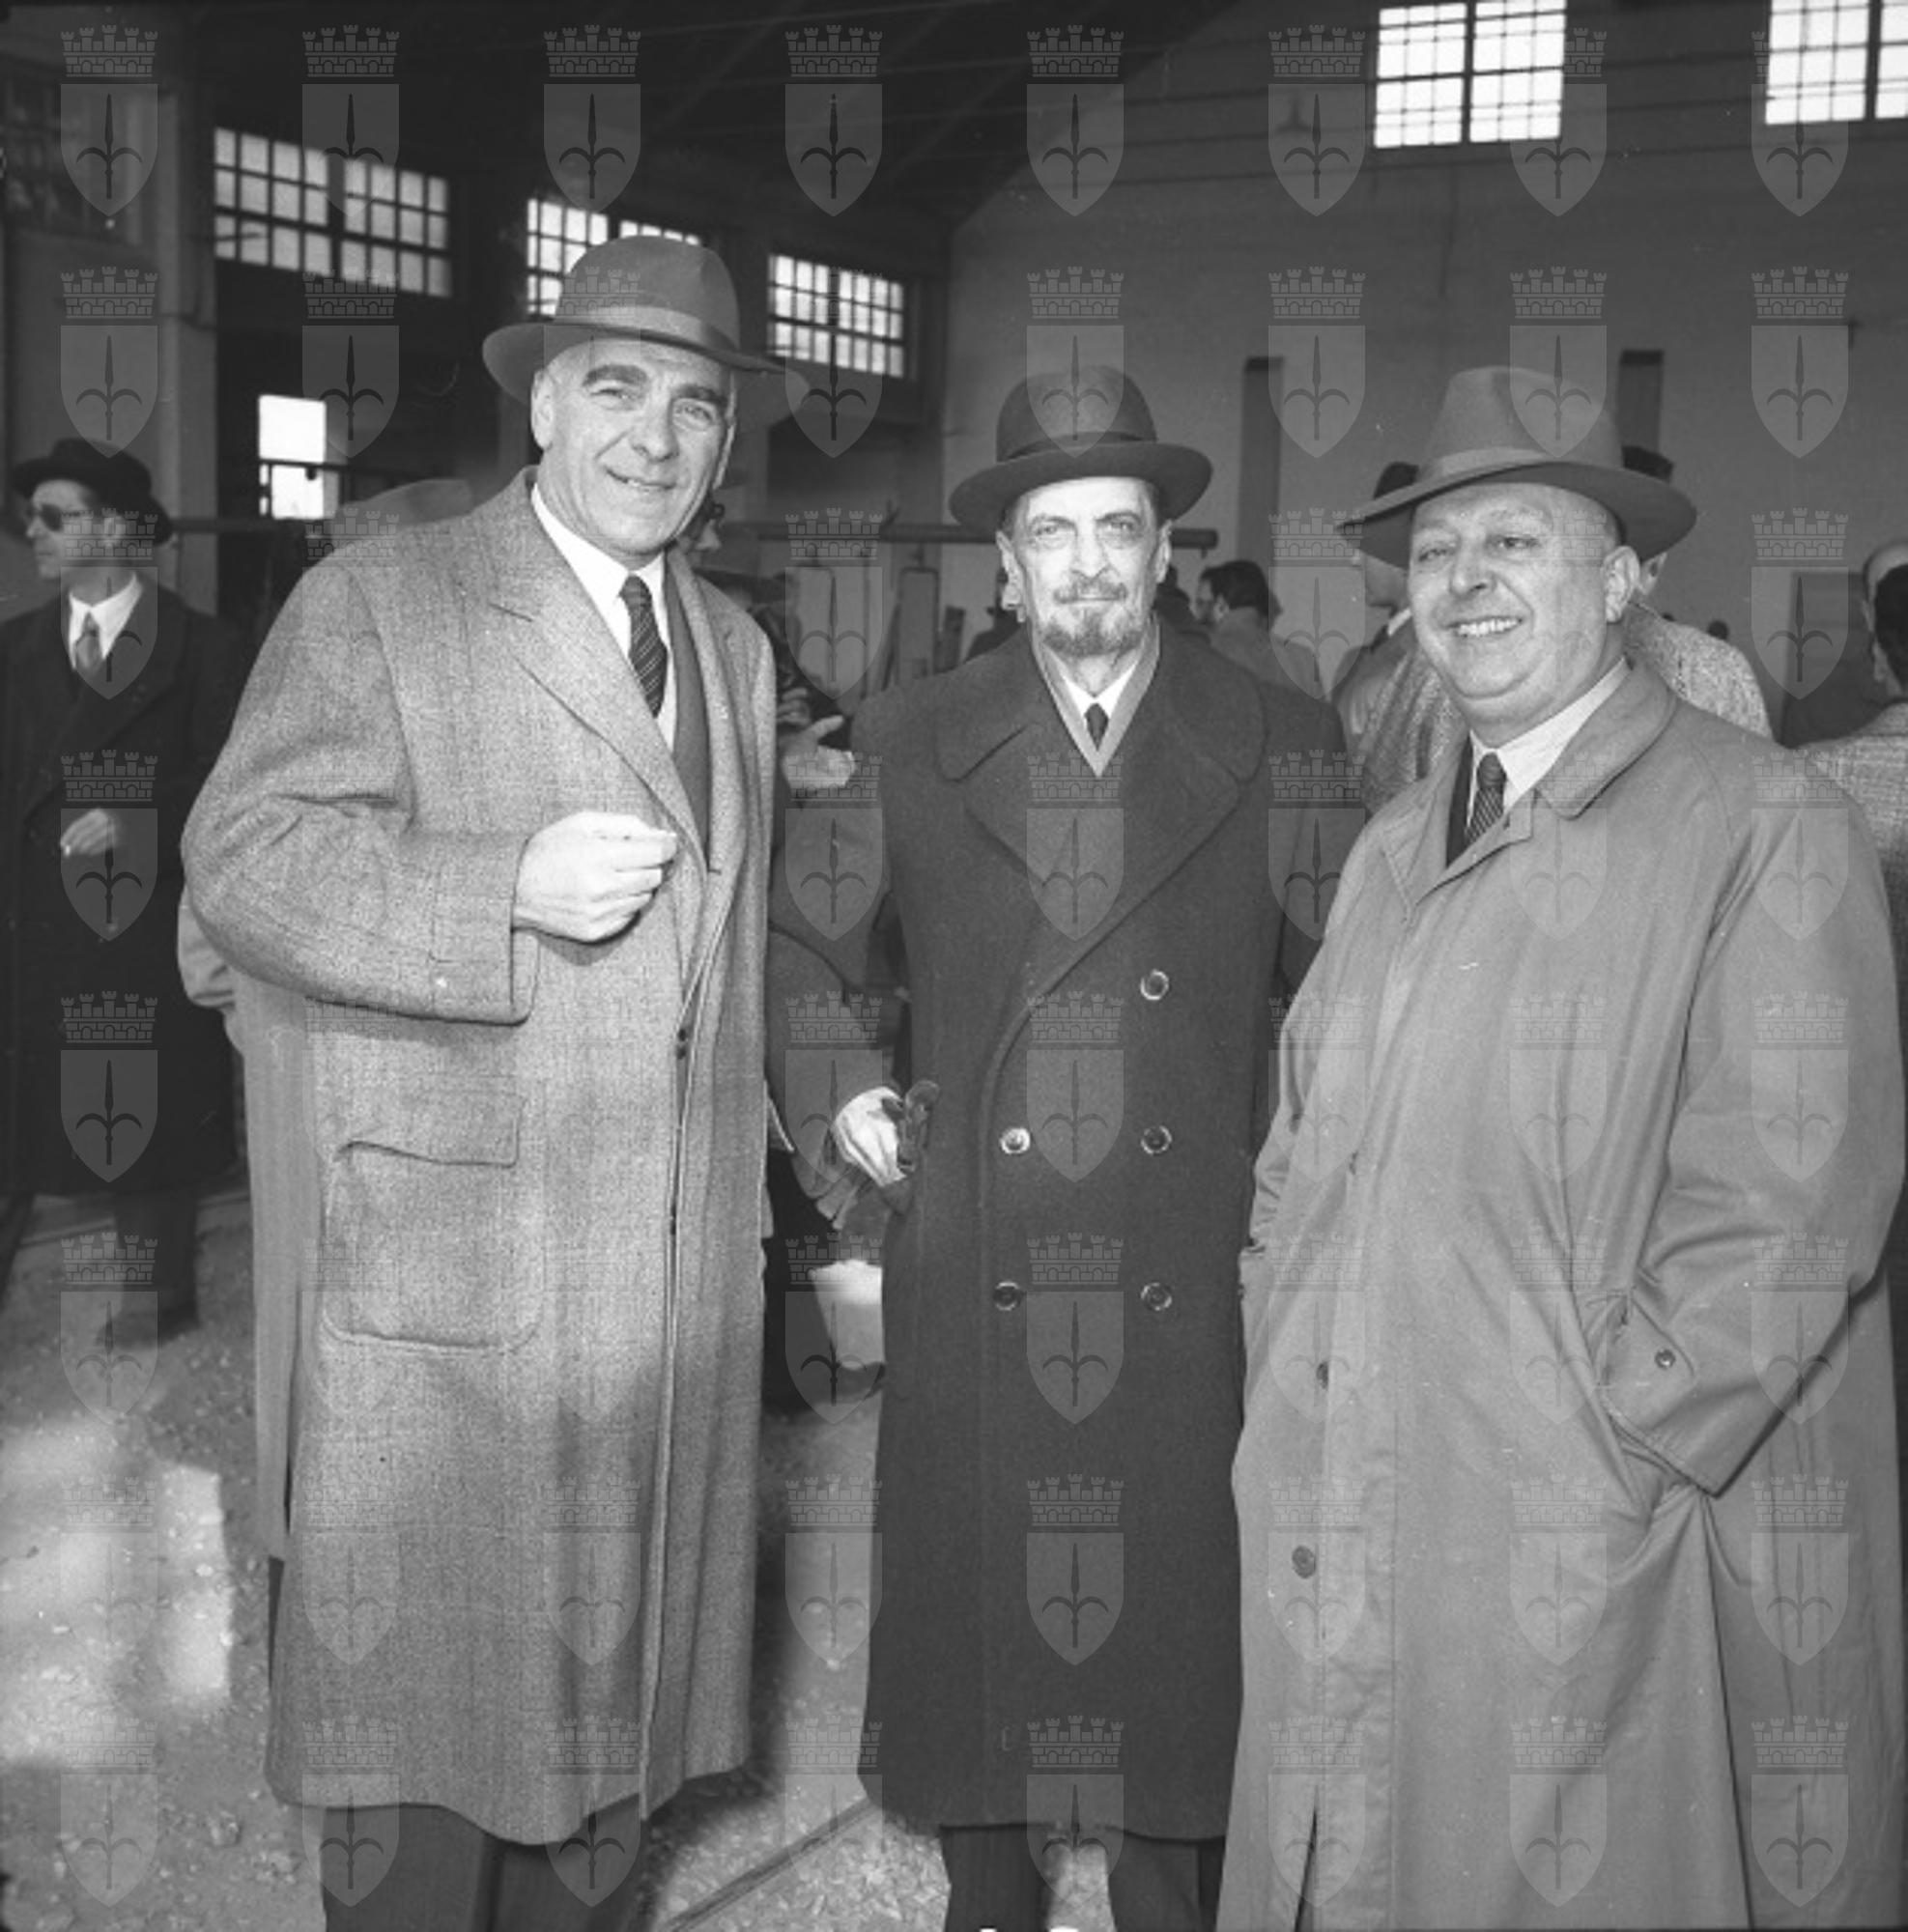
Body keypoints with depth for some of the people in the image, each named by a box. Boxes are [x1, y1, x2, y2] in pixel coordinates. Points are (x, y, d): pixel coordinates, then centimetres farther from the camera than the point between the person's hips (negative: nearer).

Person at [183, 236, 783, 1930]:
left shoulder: (737, 648, 16)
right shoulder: (374, 606, -4)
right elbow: (244, 860, -13)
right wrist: (513, 891, -23)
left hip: (680, 1282, 6)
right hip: (453, 1266, -5)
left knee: (612, 1674, 16)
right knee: (426, 1680, 4)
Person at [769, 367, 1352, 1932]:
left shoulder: (1280, 748, 2)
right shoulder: (910, 746, 4)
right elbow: (803, 944, 15)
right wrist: (829, 1097, 3)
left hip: (1190, 1285, 0)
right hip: (975, 1279, 1)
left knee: (1180, 1614, 8)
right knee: (977, 1612, 10)